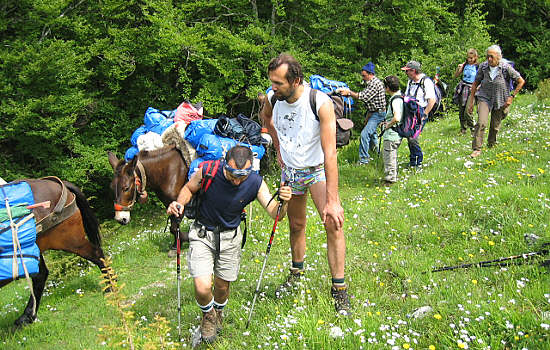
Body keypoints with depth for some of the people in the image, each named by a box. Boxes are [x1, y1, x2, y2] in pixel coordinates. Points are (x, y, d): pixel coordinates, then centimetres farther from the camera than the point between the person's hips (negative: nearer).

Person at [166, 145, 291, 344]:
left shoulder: (255, 183, -18)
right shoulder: (208, 172, -23)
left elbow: (275, 214, -18)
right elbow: (189, 188, -3)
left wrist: (283, 203, -40)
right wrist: (179, 203, -23)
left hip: (230, 237, 2)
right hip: (202, 234, -1)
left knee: (222, 286, 13)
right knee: (202, 288, -13)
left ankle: (218, 312, 49)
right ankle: (208, 314, 23)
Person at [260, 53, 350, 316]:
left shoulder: (321, 102, -28)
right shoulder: (272, 98, -12)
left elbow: (329, 154, -31)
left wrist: (332, 200, -33)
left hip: (318, 169, -4)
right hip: (290, 170, 4)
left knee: (333, 223, -18)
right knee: (296, 225, 15)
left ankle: (339, 289, -8)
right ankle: (296, 273, 38)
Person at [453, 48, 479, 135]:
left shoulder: (478, 67, -4)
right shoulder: (465, 65, 7)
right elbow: (456, 76, 11)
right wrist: (458, 68, -5)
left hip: (471, 89, -4)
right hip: (462, 89, 5)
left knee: (467, 112, -13)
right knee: (461, 111, 7)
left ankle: (473, 129, 5)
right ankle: (463, 129, 21)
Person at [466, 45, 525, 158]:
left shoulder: (506, 67, -14)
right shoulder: (483, 67, -8)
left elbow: (521, 81, -4)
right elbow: (475, 83, 4)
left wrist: (512, 96, -6)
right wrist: (471, 101, 3)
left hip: (500, 101, 0)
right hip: (484, 98, 0)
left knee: (495, 126, 10)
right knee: (481, 123, -18)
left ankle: (491, 144, 37)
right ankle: (476, 149, -12)